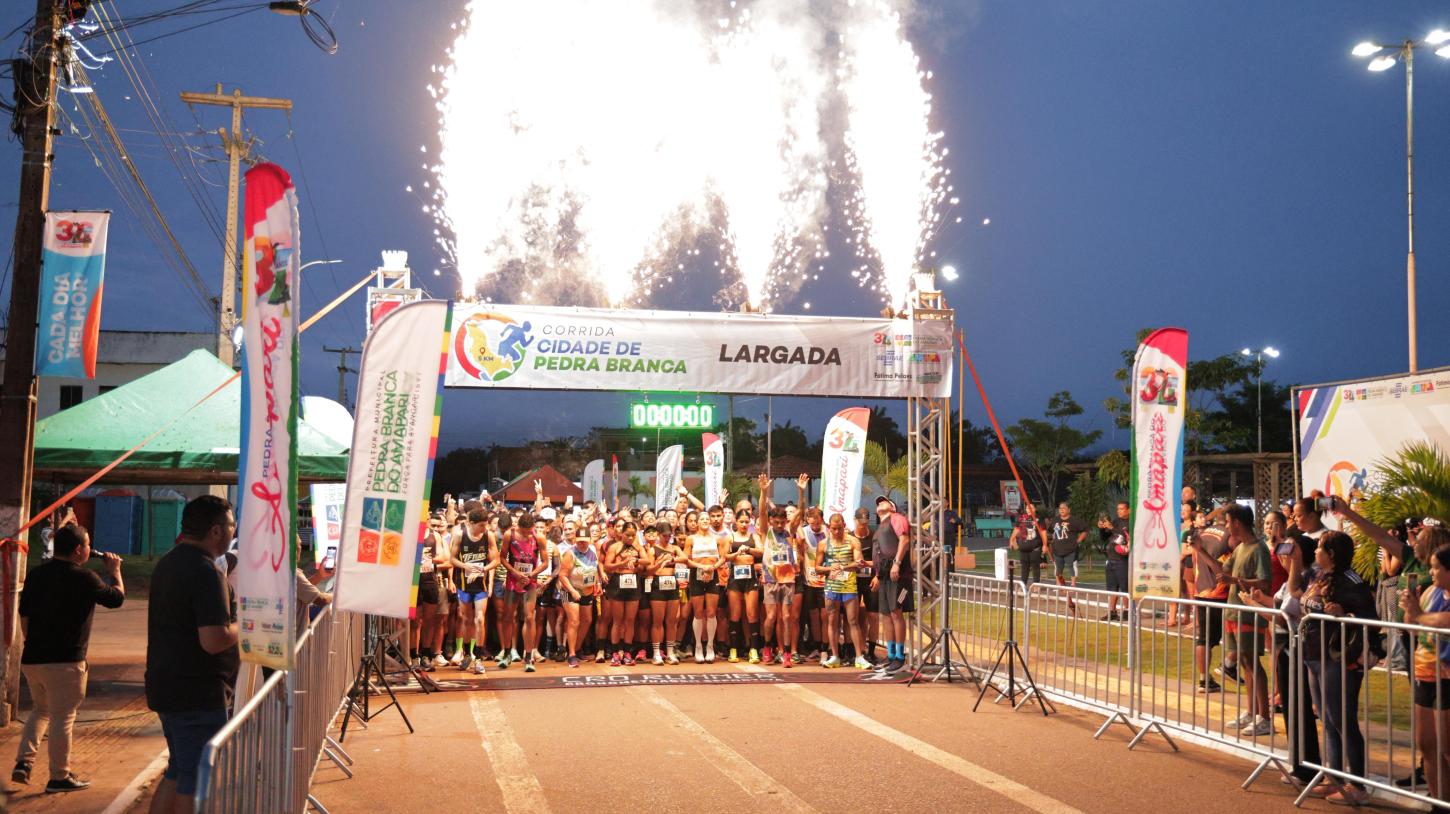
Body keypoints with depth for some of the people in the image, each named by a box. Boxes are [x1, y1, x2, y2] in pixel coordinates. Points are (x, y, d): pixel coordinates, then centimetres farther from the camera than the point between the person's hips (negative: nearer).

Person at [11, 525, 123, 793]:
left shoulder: (36, 574, 7)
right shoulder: (83, 577, -14)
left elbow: (24, 615, 14)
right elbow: (117, 598, -2)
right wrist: (114, 571, 14)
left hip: (31, 659, 7)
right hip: (65, 661, -7)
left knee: (40, 710, 24)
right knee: (62, 718, 2)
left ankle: (23, 762, 12)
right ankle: (59, 778, 9)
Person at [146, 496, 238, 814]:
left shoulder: (168, 562, 10)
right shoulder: (206, 571, -21)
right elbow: (214, 640, -28)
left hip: (165, 687, 9)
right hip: (197, 694, -9)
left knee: (177, 772, 21)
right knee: (196, 783, 1)